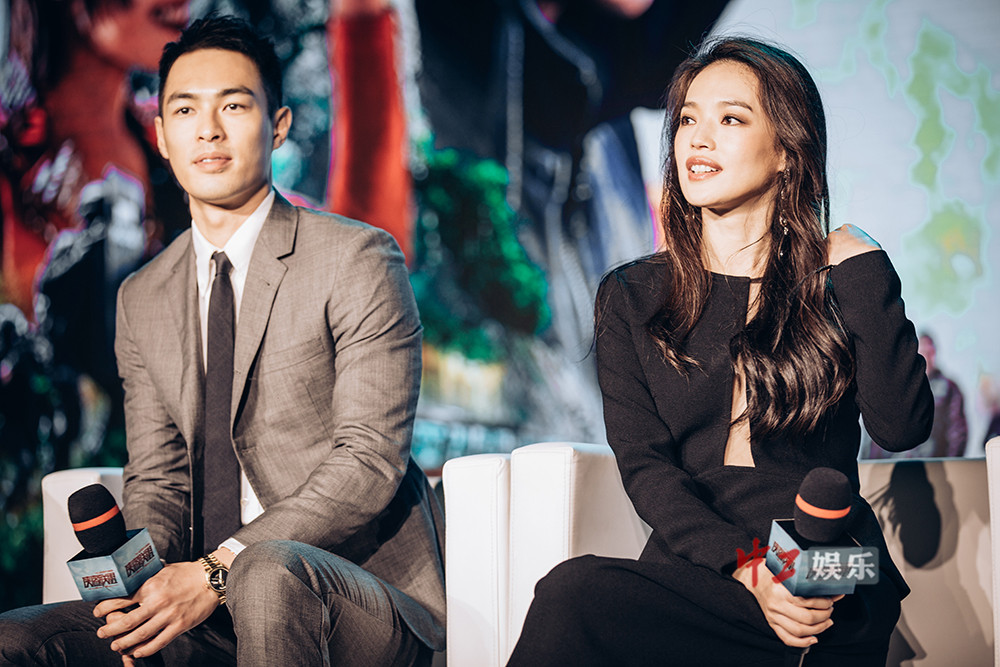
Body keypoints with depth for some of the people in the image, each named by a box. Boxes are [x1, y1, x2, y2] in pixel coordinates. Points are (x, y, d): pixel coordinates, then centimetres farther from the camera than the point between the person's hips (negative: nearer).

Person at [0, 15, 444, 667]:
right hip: (212, 608, 5)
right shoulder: (143, 301, 14)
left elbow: (369, 462, -12)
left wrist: (218, 570, -22)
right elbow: (156, 476, 13)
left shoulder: (360, 261, -4)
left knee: (268, 571, -37)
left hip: (367, 600, -4)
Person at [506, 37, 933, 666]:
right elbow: (645, 466, 2)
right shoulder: (630, 296, 12)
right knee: (572, 593, -32)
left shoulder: (840, 283, 8)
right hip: (693, 564, 2)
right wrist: (748, 570, -14)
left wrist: (864, 265, -4)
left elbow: (903, 427, -6)